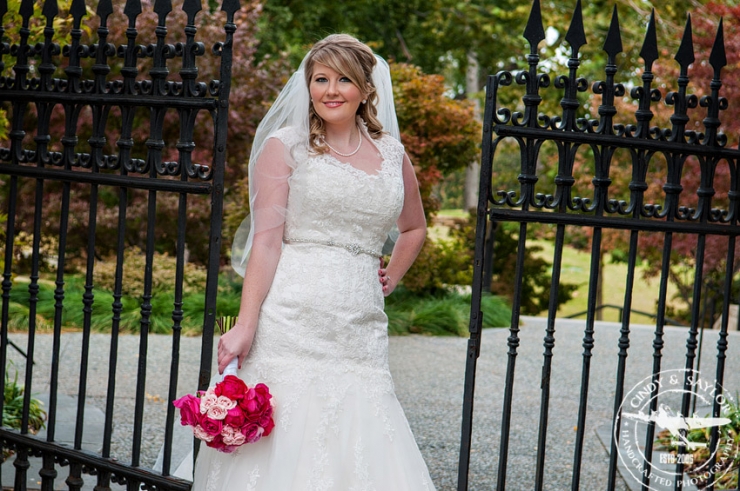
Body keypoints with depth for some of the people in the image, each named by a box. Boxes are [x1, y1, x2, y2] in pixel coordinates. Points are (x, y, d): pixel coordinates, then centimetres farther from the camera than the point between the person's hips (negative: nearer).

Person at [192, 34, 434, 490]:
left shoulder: (392, 155, 15)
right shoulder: (285, 145, 5)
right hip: (291, 323, -3)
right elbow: (266, 239, -4)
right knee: (283, 448, -6)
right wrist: (246, 324, -14)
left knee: (359, 449, -3)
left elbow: (414, 228, 33)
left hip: (361, 330, 3)